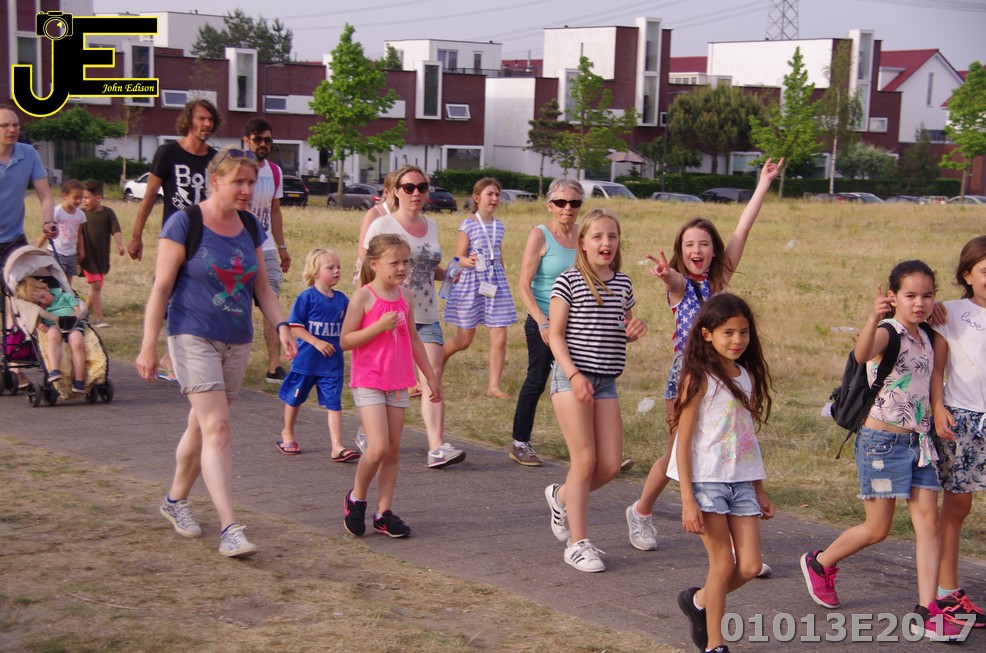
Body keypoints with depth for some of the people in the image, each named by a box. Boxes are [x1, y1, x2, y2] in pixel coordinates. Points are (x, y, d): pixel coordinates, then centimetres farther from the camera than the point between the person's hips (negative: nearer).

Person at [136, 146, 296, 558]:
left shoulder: (250, 228, 9)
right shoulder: (184, 224, -9)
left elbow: (261, 287, 15)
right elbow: (161, 287, -8)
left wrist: (281, 326, 0)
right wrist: (149, 345, -11)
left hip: (237, 342, 6)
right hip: (194, 338, -6)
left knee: (202, 426, 15)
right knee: (217, 428, -15)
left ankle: (175, 500, 36)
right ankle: (230, 528, -19)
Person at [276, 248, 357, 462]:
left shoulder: (342, 299, 4)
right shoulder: (307, 297, -11)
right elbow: (294, 326, -13)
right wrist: (316, 342, -20)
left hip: (333, 362, 3)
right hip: (306, 360, -3)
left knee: (334, 403, -3)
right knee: (295, 398, 15)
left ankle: (337, 446, -4)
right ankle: (287, 434, 37)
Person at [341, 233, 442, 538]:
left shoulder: (405, 297, 8)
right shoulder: (364, 297, -11)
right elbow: (345, 340, -12)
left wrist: (430, 375, 23)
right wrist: (379, 326, -23)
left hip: (398, 384, 6)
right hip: (368, 383, -6)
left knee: (393, 449, 5)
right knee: (378, 448, -14)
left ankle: (383, 512, 14)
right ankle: (356, 498, 11)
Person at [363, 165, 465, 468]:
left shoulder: (430, 226, 13)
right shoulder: (382, 225, -4)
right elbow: (366, 271, -4)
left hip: (426, 316, 4)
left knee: (432, 377, -10)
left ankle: (437, 447, -16)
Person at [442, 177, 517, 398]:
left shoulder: (499, 226, 10)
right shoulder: (468, 225, -7)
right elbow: (459, 258, -9)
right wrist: (470, 262, -30)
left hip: (495, 284, 5)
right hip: (471, 283, -5)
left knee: (499, 338, -4)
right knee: (464, 340, 4)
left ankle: (494, 386, 4)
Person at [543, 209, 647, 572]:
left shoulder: (623, 284, 11)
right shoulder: (569, 281, -5)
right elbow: (555, 334, -6)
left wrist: (635, 330, 0)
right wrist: (574, 374, -18)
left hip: (606, 381, 6)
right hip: (571, 376, -5)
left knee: (611, 466, 1)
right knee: (585, 460, -9)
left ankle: (561, 497, 30)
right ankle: (578, 544, 2)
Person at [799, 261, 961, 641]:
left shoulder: (925, 337, 9)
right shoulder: (888, 333, -14)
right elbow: (862, 354, -40)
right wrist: (874, 318, -58)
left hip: (918, 441, 7)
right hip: (882, 441, -7)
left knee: (928, 521, -3)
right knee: (877, 529, 2)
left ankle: (927, 613, -1)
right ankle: (819, 563, 28)